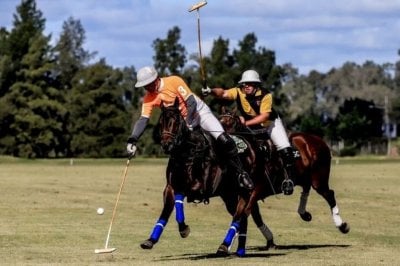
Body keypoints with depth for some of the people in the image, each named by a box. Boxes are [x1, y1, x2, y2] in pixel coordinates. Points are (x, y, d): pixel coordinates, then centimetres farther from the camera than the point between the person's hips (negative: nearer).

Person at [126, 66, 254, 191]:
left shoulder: (174, 81, -25)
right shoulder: (149, 98, -13)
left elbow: (191, 103, -25)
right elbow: (143, 119, -19)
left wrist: (189, 125, -30)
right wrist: (132, 140, -33)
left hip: (199, 111, -5)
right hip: (180, 121, 5)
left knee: (224, 140, -19)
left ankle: (241, 173, -7)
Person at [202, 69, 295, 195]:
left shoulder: (265, 95, -26)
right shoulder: (239, 92, -19)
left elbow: (264, 116, -31)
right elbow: (223, 93, -34)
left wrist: (246, 123, -40)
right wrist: (211, 91, -55)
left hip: (270, 123, -4)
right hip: (251, 125, 4)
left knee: (285, 149, -17)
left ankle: (289, 178, -6)